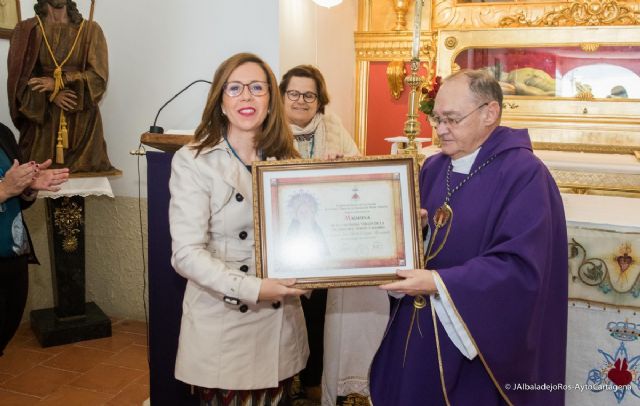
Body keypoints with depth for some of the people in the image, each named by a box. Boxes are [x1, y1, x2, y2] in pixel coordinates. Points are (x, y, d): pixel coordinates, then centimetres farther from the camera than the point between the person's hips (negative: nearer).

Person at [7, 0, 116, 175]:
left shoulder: (90, 30, 4)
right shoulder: (26, 30, 5)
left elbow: (99, 77, -5)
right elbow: (18, 78, 2)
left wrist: (58, 83, -14)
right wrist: (51, 95, -14)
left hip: (82, 120, 0)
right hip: (40, 117, 0)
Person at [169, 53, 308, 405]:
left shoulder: (285, 159, 6)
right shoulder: (193, 161, -10)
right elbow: (187, 253, -15)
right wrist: (250, 288, -25)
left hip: (280, 321, 4)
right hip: (221, 322, -4)